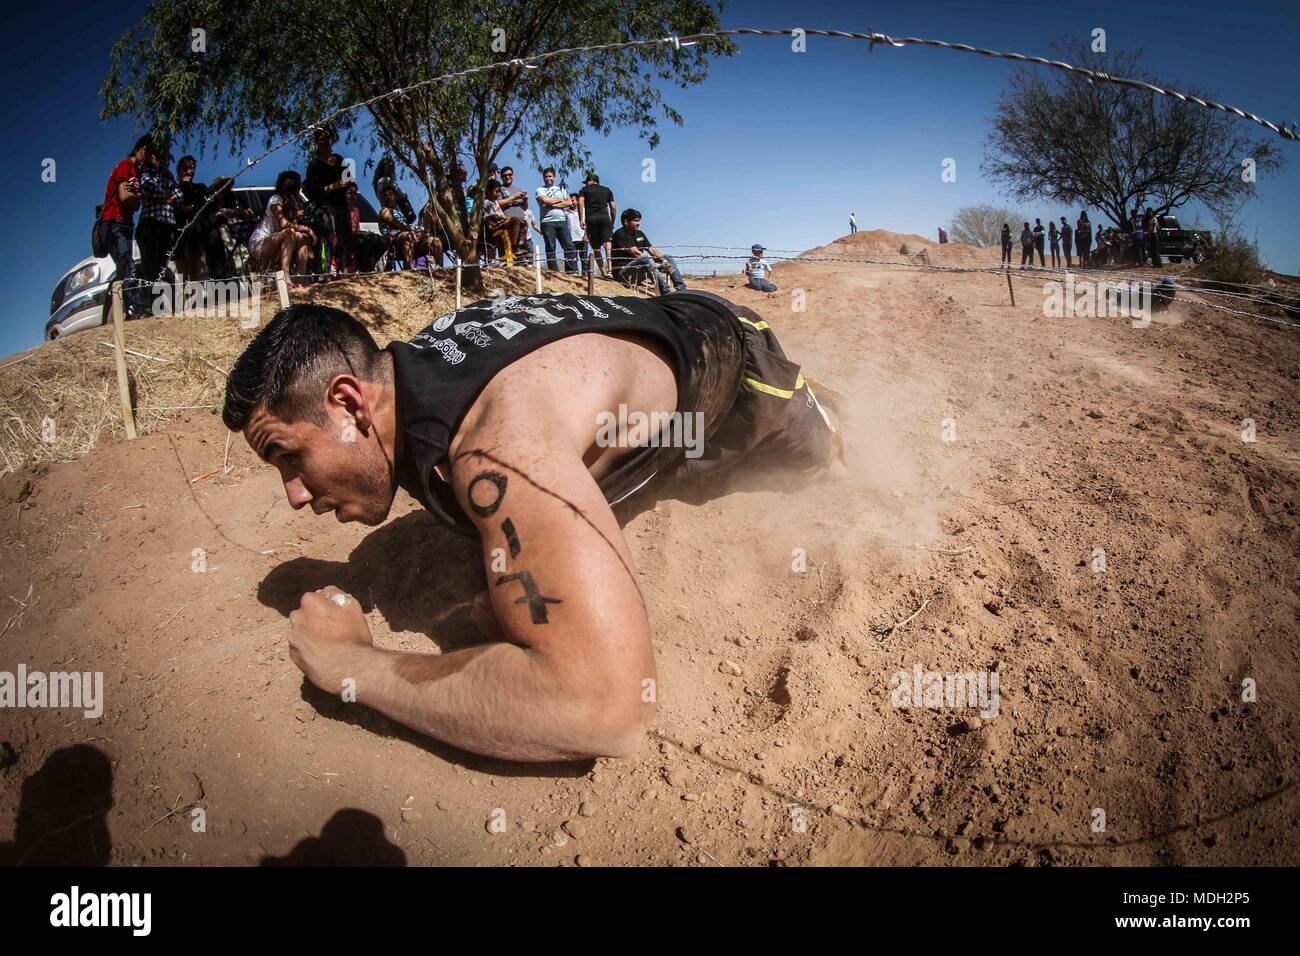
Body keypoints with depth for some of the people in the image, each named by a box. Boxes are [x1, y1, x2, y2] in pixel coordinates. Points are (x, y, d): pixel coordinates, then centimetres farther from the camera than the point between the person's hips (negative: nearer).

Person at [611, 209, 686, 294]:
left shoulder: (639, 234, 18)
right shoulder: (620, 234, -8)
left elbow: (651, 249, 10)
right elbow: (635, 252, -18)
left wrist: (663, 259, -9)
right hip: (623, 272, -9)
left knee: (668, 258, 2)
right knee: (646, 258, -36)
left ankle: (682, 289, -14)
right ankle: (665, 293, -50)